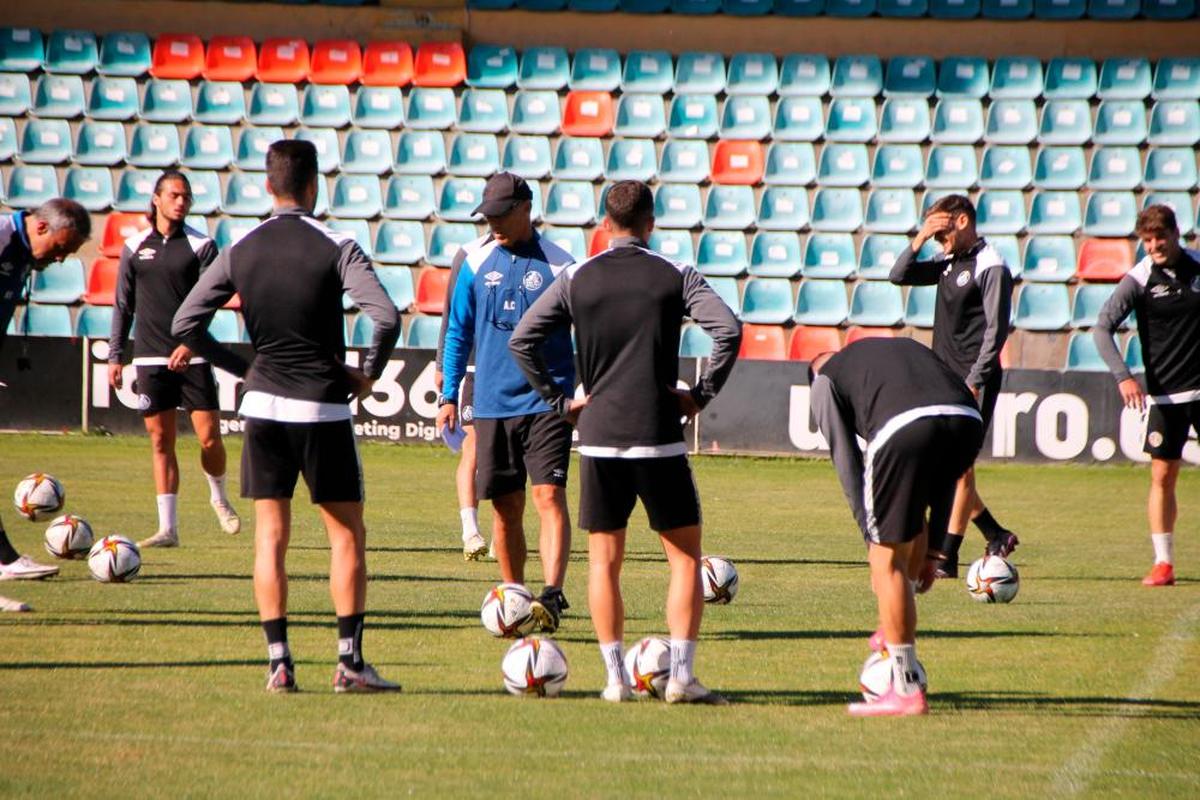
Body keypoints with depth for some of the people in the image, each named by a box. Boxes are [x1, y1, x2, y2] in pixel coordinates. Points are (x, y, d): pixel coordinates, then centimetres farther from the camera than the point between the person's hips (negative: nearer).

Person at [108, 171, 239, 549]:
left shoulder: (201, 245, 1)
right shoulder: (135, 247, 8)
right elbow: (123, 304, 13)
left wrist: (190, 343, -21)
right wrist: (115, 355, 9)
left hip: (192, 356, -2)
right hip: (150, 358, 2)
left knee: (209, 436, -5)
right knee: (160, 440, 2)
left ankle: (219, 496, 25)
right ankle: (168, 528, 4)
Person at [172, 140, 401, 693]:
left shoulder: (240, 252, 2)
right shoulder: (336, 248, -7)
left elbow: (184, 324, 2)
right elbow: (386, 318, -19)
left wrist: (242, 368, 10)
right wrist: (368, 375, -3)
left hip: (263, 404, 3)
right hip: (324, 408, -3)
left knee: (269, 536, 7)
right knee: (347, 534, 7)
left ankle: (278, 662, 1)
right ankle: (350, 661, 2)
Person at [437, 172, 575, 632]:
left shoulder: (558, 265, -3)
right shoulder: (477, 263, 7)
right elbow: (459, 332, 16)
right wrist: (449, 394, 12)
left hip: (547, 402, -4)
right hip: (492, 403, 4)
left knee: (549, 495, -15)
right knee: (505, 506, 8)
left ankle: (552, 596, -22)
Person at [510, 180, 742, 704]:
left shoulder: (577, 279, 4)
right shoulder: (676, 277, 0)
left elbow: (522, 340, 0)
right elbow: (728, 331, -13)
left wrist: (560, 401, 6)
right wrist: (702, 396, -5)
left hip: (598, 435, 2)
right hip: (659, 438, -2)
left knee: (604, 560, 10)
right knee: (685, 556, 7)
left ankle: (616, 677, 6)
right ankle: (681, 675, -3)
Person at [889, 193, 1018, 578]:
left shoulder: (991, 268, -10)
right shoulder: (949, 263, 14)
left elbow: (996, 330, -15)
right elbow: (899, 275, 17)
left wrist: (974, 382, -20)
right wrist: (920, 239, 2)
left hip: (973, 381, -9)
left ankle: (945, 556, -5)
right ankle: (996, 536, 20)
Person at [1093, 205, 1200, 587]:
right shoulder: (1139, 279, -6)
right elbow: (1102, 328, -12)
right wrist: (1122, 375, -24)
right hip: (1165, 395, -1)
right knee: (1162, 476, -2)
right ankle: (1163, 563, 4)